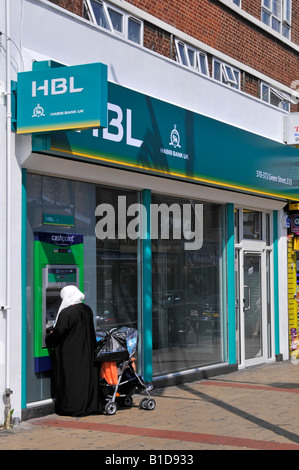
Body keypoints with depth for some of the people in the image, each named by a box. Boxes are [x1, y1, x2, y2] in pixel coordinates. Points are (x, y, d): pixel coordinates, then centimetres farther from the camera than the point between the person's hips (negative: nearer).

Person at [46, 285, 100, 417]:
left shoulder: (66, 312, -17)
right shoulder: (87, 310, 6)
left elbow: (59, 332, -16)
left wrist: (48, 337, 4)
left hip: (69, 353, -7)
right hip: (86, 352, 7)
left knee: (70, 378, 0)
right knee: (86, 376, 12)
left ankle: (71, 408, 4)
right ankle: (89, 406, 16)